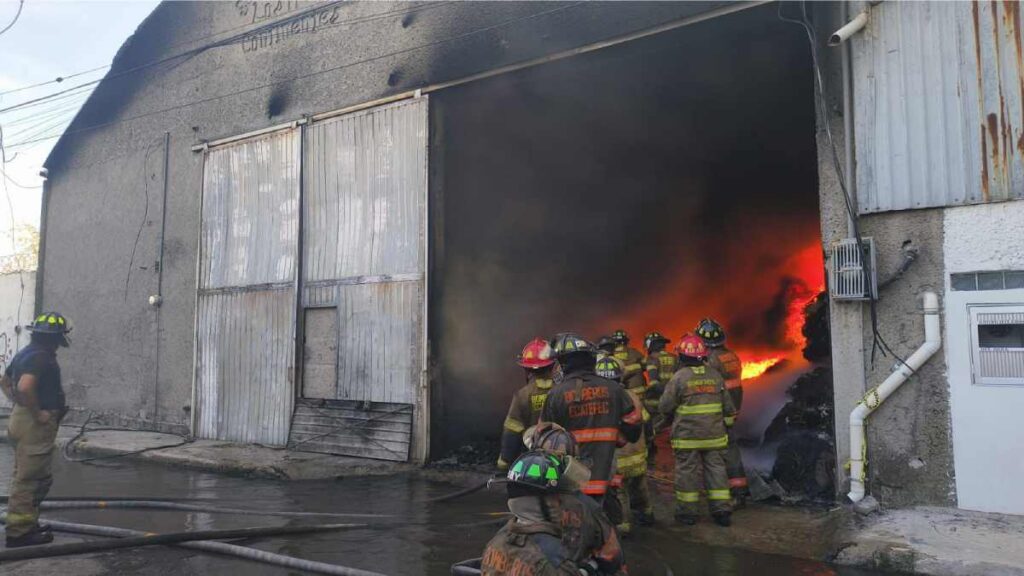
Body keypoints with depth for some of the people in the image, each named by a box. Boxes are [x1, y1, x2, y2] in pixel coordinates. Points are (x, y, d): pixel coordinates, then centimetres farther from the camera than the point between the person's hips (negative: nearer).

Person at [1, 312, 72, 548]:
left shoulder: (25, 353, 13)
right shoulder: (41, 357, -19)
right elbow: (25, 387, -33)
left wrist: (21, 405, 19)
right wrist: (37, 413, -22)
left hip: (21, 417, 11)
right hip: (35, 424, -11)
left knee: (25, 477, 19)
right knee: (29, 479, -2)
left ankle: (27, 524, 29)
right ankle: (19, 532, 5)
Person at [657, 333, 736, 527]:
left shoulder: (679, 377, -11)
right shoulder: (715, 375, 4)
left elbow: (665, 407, -7)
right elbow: (727, 406, 10)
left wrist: (666, 421, 13)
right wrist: (726, 421, 23)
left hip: (687, 436, -4)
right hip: (714, 434, 4)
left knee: (687, 472, 5)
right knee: (716, 469, 11)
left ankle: (687, 512, 13)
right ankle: (722, 511, 13)